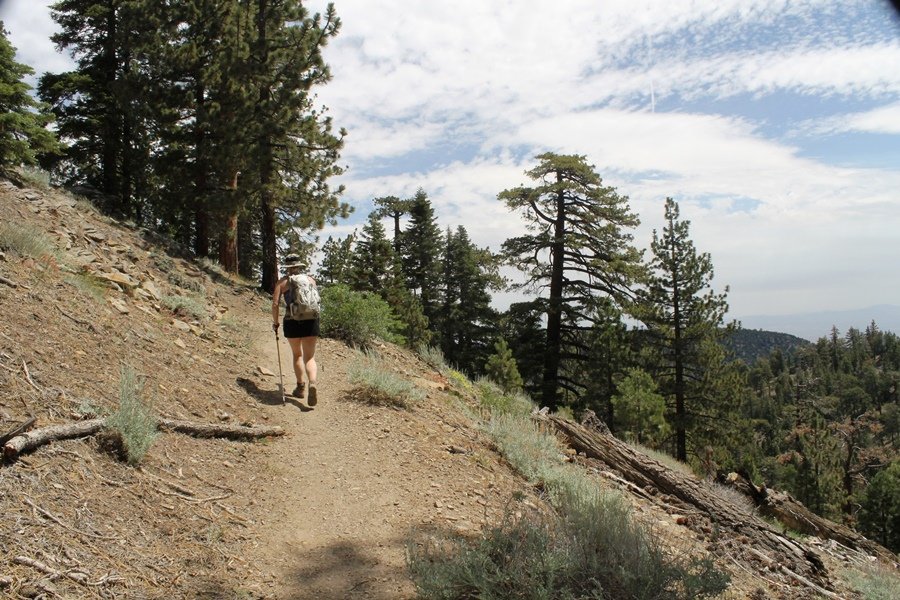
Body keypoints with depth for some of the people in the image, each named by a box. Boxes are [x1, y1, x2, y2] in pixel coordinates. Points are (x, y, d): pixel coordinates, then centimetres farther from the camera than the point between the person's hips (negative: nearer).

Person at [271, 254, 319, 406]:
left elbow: (275, 304, -3)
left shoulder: (282, 282, 3)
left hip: (292, 322, -1)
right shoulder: (310, 280, 8)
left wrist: (275, 322, 10)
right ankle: (312, 384, -23)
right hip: (311, 321, 1)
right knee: (309, 357, 2)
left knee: (297, 354, 20)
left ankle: (300, 387, 22)